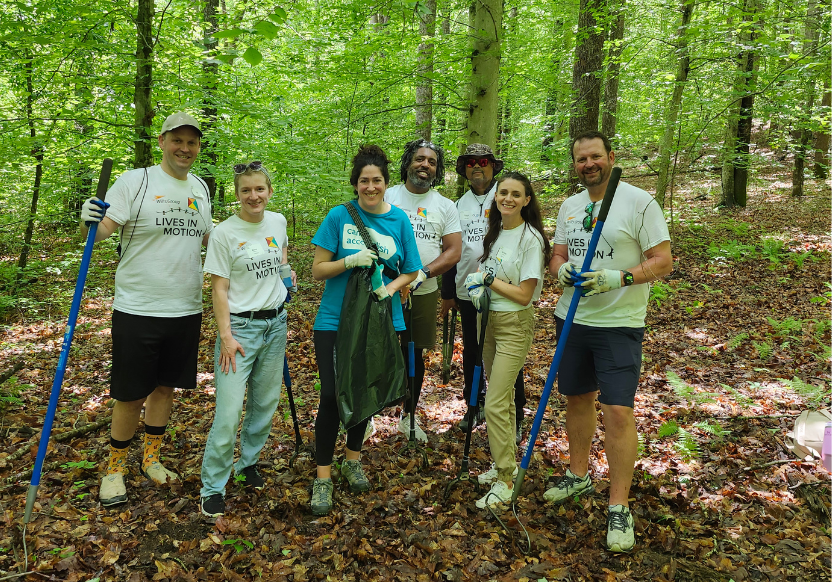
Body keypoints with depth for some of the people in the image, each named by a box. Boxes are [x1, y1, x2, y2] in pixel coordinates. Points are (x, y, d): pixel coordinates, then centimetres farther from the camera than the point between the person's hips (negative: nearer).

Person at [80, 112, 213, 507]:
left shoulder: (200, 187, 11)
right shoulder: (134, 181, -9)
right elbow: (102, 231, -16)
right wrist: (89, 219, -36)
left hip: (186, 310, 5)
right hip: (138, 311, -5)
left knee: (165, 386, 17)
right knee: (131, 395, 5)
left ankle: (152, 457, 35)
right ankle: (115, 466, 26)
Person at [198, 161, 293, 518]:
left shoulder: (278, 221, 5)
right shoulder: (224, 233, -10)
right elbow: (220, 288, -10)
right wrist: (226, 336, -15)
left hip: (275, 322, 5)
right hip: (240, 325, -5)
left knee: (265, 404, 12)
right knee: (229, 412, -9)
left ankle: (248, 462, 34)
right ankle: (212, 488, 6)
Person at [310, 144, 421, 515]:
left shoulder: (399, 220, 1)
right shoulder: (339, 216, -5)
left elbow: (410, 272, 6)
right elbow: (318, 270, -5)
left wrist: (390, 287, -14)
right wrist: (351, 261, -21)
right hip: (335, 321, -2)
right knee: (332, 396, -4)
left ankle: (353, 460, 37)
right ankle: (323, 476, 12)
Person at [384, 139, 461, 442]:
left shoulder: (445, 206, 7)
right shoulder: (387, 197, 3)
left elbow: (453, 251, 1)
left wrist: (423, 273, -15)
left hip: (423, 293, 2)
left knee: (415, 355, 12)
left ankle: (409, 416, 28)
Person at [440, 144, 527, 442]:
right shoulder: (459, 205, 13)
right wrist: (448, 293, 16)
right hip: (468, 292, 5)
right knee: (471, 353, 15)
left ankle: (515, 417, 13)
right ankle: (476, 406, 32)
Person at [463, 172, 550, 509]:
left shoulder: (530, 238, -15)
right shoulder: (495, 232, 9)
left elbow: (524, 295, -18)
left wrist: (489, 279, -12)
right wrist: (478, 286, -6)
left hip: (515, 325, -7)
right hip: (489, 320, 8)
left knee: (495, 405, -9)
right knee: (502, 399, 16)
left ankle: (505, 481, 4)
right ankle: (506, 463, 31)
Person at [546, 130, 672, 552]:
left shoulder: (639, 202, -8)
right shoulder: (569, 206, 10)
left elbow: (663, 261, -10)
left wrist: (619, 277, -24)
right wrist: (562, 270, -7)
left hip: (619, 325, -6)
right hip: (572, 318, 6)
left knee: (618, 411, -9)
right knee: (577, 399, 16)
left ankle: (619, 509, 5)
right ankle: (579, 475, 37)